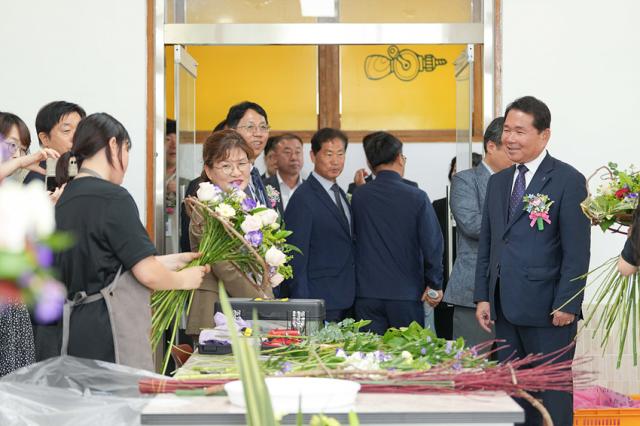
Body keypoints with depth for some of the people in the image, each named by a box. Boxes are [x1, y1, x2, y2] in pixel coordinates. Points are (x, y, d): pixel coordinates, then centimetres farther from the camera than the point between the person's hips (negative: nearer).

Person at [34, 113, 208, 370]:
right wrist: (184, 279, 8)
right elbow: (148, 274, -12)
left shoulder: (66, 198, 14)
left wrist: (174, 261, 22)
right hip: (104, 337, -9)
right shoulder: (113, 197, -12)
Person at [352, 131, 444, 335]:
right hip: (406, 294, -2)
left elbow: (353, 239, 7)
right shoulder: (416, 197, -6)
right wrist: (434, 284, 2)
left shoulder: (357, 196, 0)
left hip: (367, 293, 2)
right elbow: (432, 244, -8)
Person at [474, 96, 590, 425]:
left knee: (551, 396, 2)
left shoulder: (568, 181, -6)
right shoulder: (498, 182, 14)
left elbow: (577, 250, -10)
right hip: (505, 309, 6)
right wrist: (483, 296, 9)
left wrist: (566, 304, -14)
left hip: (546, 310, -6)